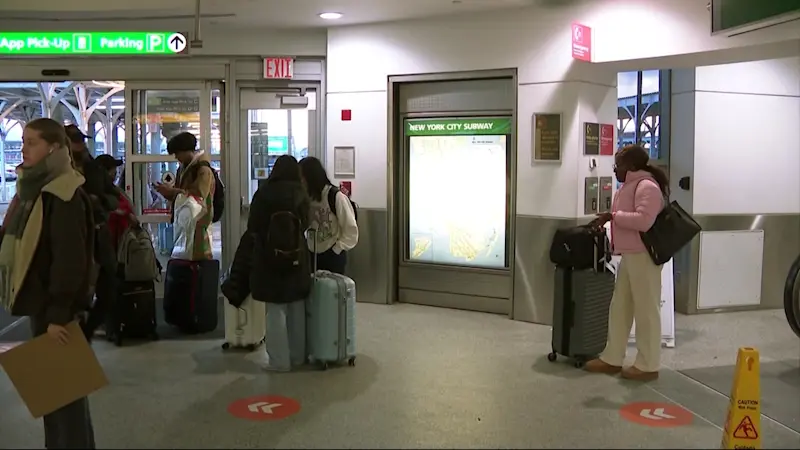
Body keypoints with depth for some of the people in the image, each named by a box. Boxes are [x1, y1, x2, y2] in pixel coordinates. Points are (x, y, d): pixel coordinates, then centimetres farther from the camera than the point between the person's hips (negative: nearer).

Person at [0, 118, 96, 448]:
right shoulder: (34, 187, 12)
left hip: (55, 304, -9)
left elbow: (69, 259, -22)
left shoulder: (64, 195, -18)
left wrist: (58, 313, -23)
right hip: (39, 299, 9)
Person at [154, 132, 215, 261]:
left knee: (199, 256, -9)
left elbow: (198, 195, -22)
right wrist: (168, 192, 3)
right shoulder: (184, 168, 15)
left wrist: (172, 190, -17)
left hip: (198, 222, -8)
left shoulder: (203, 169, -12)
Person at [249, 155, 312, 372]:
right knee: (297, 309, 14)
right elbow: (305, 224, 2)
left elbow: (252, 227, -6)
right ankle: (298, 356, 24)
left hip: (269, 257, -3)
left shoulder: (264, 193, -11)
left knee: (276, 311, 4)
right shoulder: (301, 194, -6)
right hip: (296, 257, 3)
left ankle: (280, 361, 8)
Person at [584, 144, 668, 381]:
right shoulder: (629, 186, 16)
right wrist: (609, 219, 8)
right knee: (619, 308, 13)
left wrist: (613, 216, -18)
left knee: (646, 311, -1)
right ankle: (612, 359, 21)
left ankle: (647, 366, 8)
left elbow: (643, 221, -28)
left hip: (644, 256, -11)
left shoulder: (647, 186, -16)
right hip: (629, 256, 11)